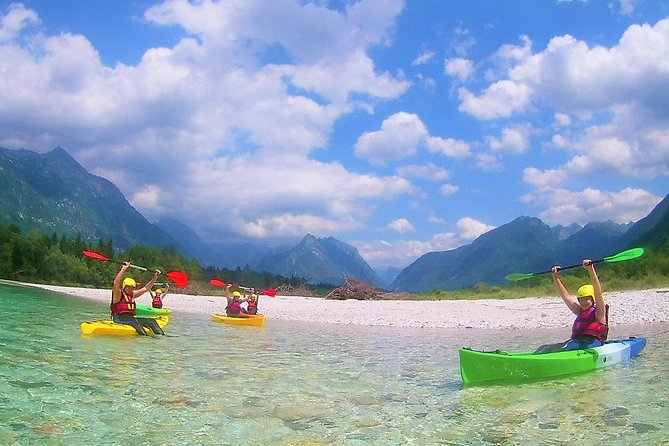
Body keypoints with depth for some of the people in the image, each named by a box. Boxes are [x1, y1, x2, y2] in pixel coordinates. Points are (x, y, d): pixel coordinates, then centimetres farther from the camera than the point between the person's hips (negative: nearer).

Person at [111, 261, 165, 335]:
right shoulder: (118, 294, -2)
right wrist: (123, 269, -29)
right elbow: (116, 283, -21)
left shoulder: (133, 294, 19)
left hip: (131, 318, 7)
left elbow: (145, 288, 21)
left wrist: (155, 277, 12)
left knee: (151, 321, -12)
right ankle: (144, 337, -53)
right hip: (119, 319, -7)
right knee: (134, 322, -36)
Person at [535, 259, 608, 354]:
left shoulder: (598, 312, 5)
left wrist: (591, 270, -22)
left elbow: (598, 292, -10)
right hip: (575, 341, 8)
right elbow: (566, 296, 27)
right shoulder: (580, 312, 26)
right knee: (544, 348, -14)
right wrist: (555, 278, 21)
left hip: (591, 343, -8)